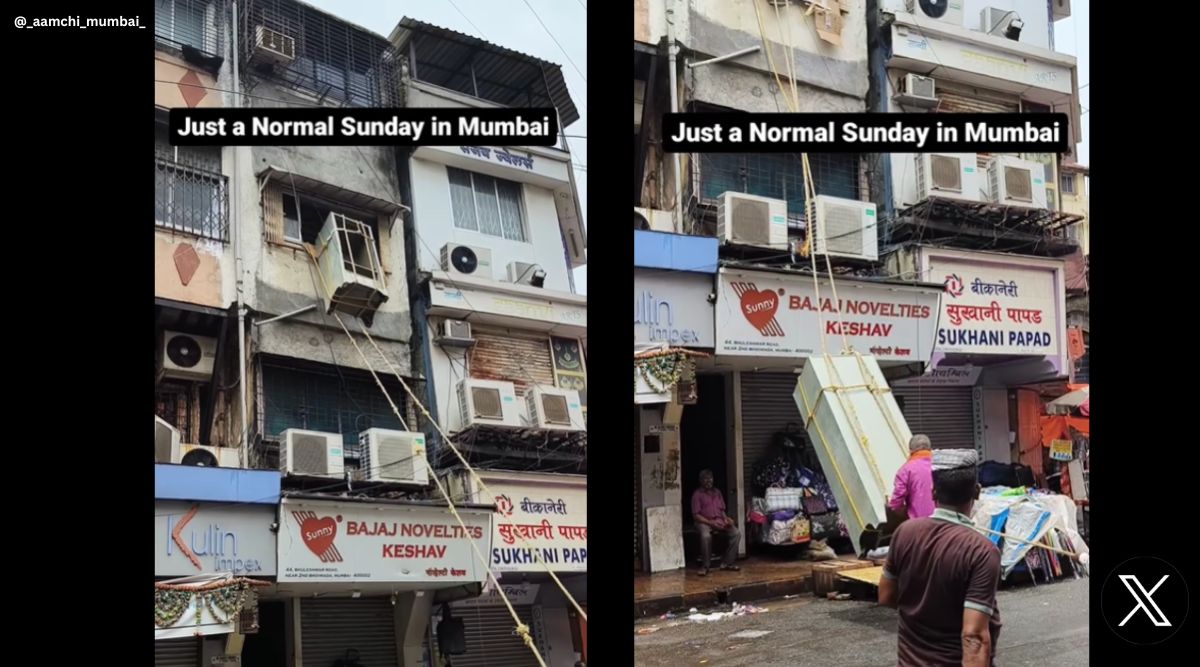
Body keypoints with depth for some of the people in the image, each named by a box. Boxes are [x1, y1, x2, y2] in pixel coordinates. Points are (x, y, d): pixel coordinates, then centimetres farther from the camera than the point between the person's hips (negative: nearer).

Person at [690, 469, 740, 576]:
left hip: (719, 520, 5)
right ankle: (705, 566, -24)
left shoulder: (717, 492, 17)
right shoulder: (697, 494, -1)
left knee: (736, 533, -21)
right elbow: (696, 515, -6)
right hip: (704, 522, -5)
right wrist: (710, 522, -18)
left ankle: (726, 563, -13)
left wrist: (726, 519, -2)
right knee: (706, 536, -39)